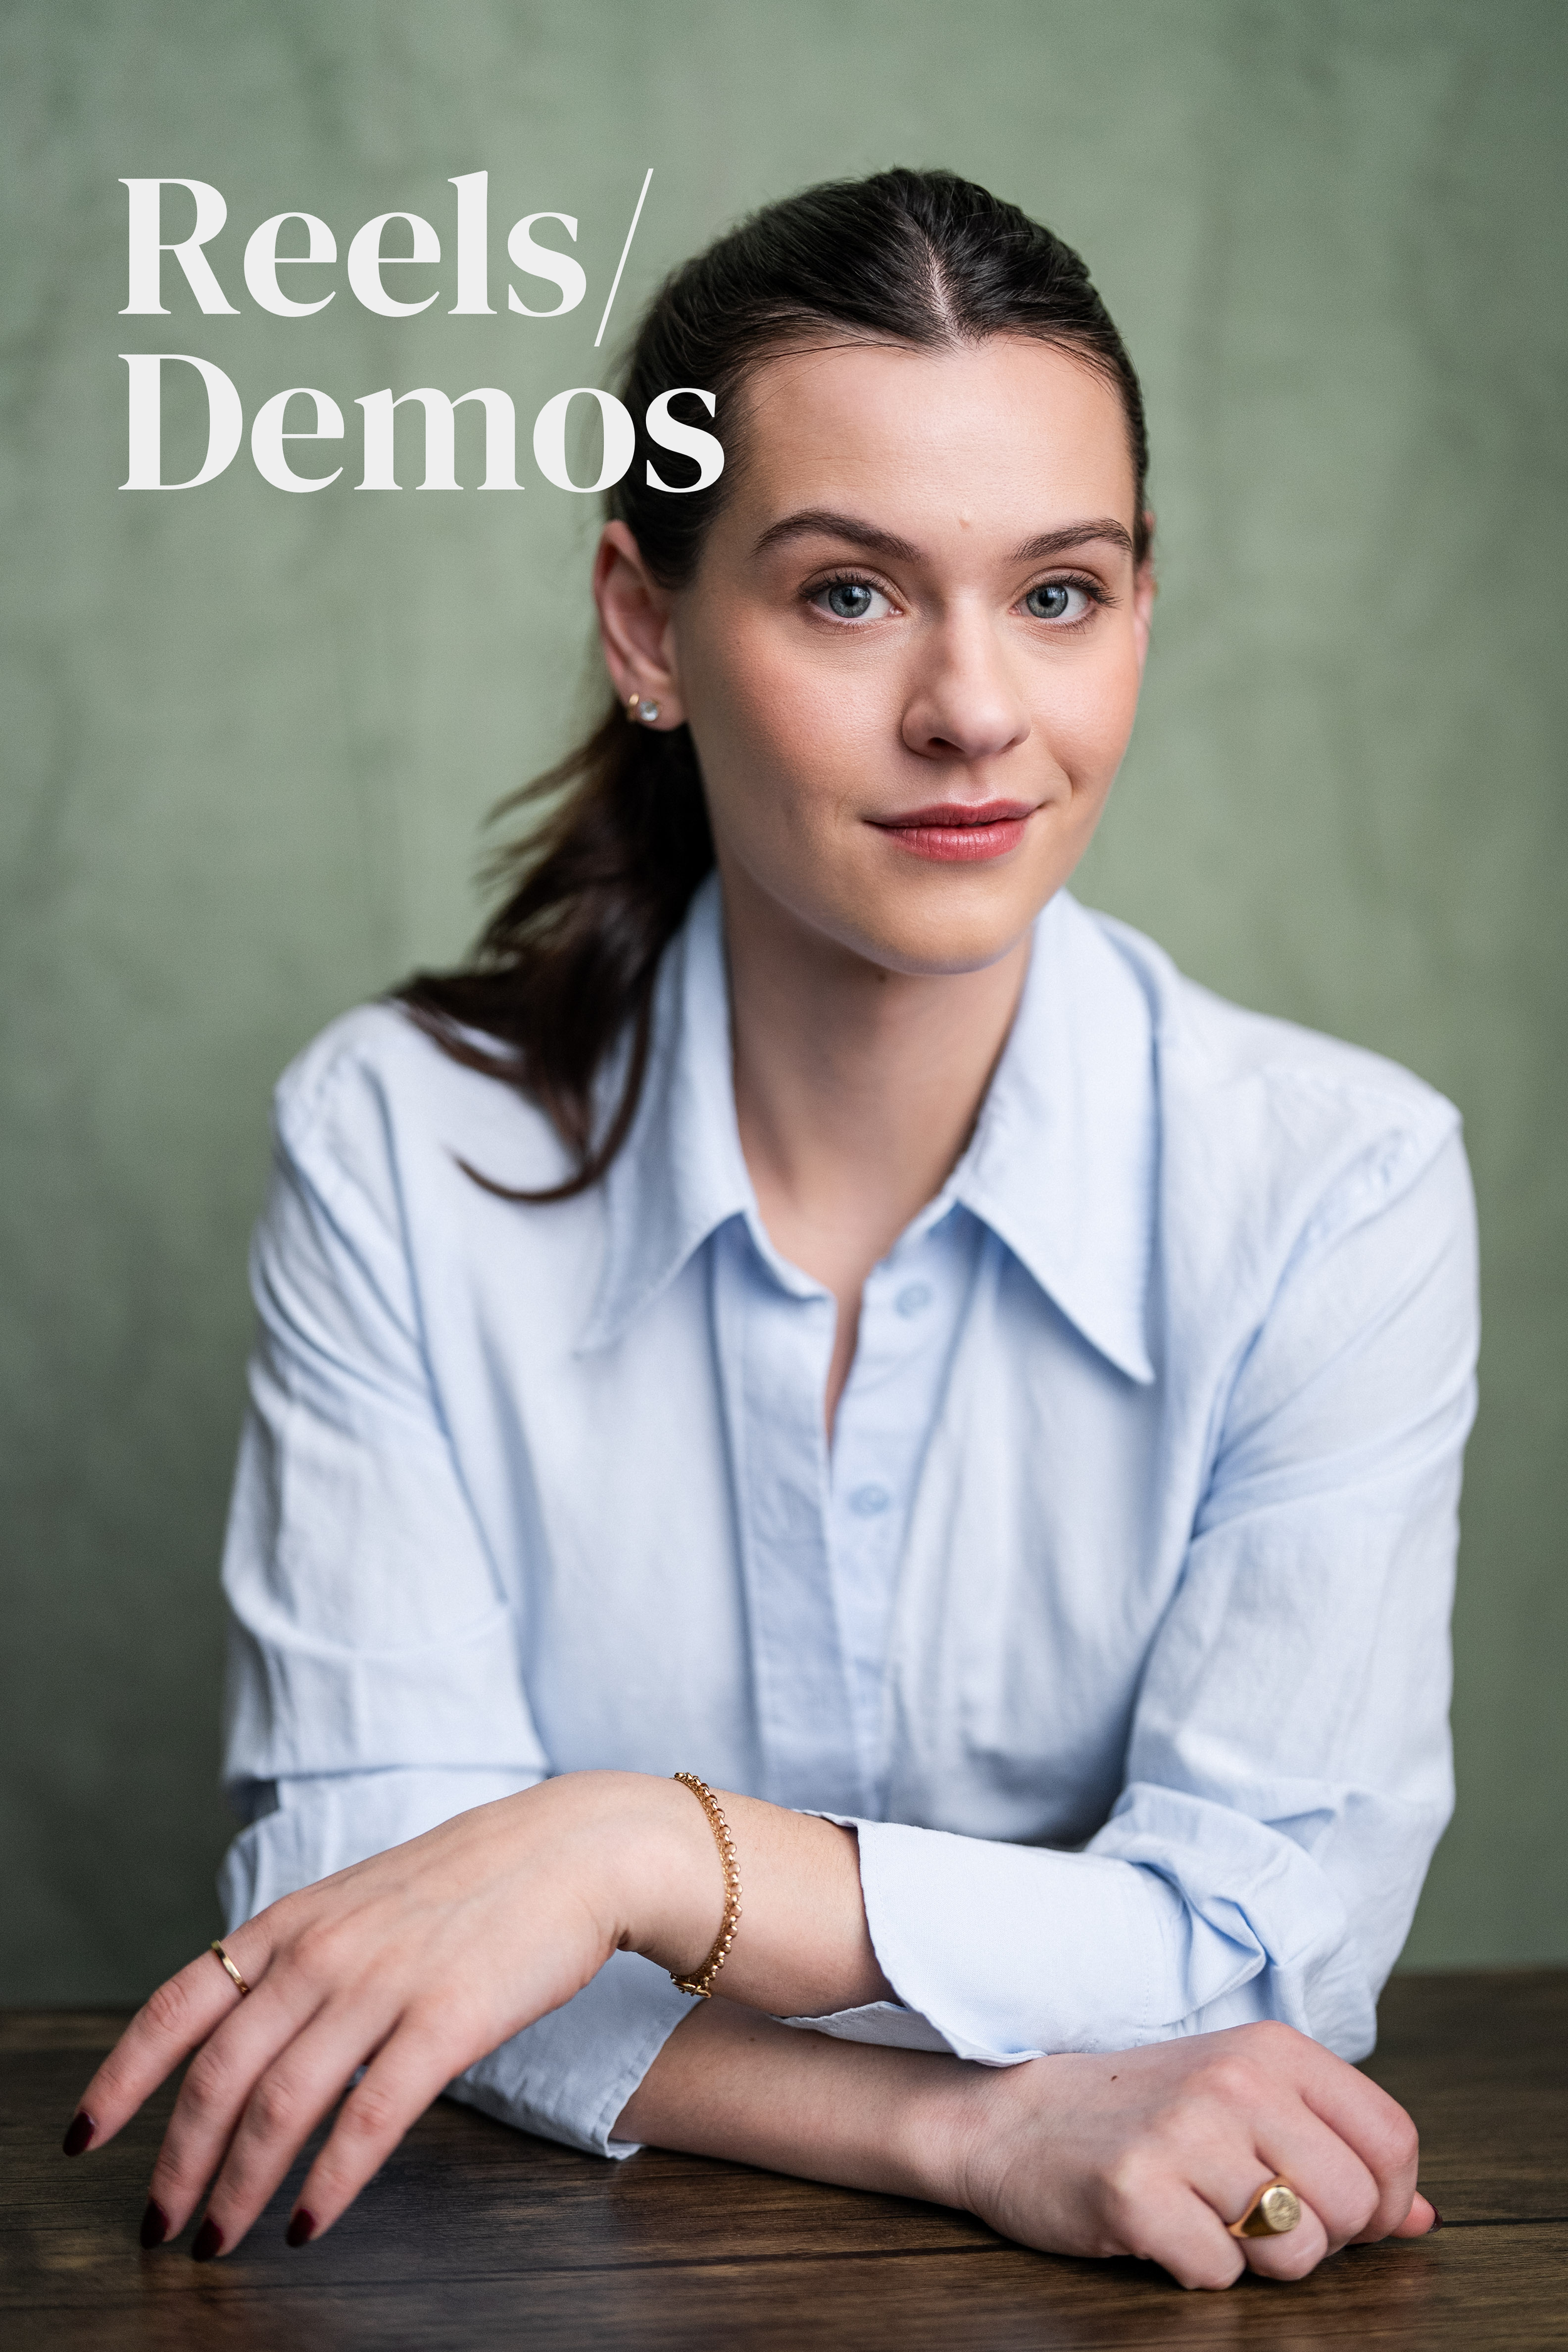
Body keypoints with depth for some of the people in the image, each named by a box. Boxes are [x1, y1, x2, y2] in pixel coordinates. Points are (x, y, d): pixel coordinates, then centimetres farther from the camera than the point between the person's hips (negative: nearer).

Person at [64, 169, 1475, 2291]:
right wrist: (977, 2131, -25)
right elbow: (348, 1879, -11)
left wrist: (642, 1850, -25)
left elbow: (1274, 1939, -12)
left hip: (1139, 2282, -1)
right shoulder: (397, 1145, -6)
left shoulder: (1336, 1185, -8)